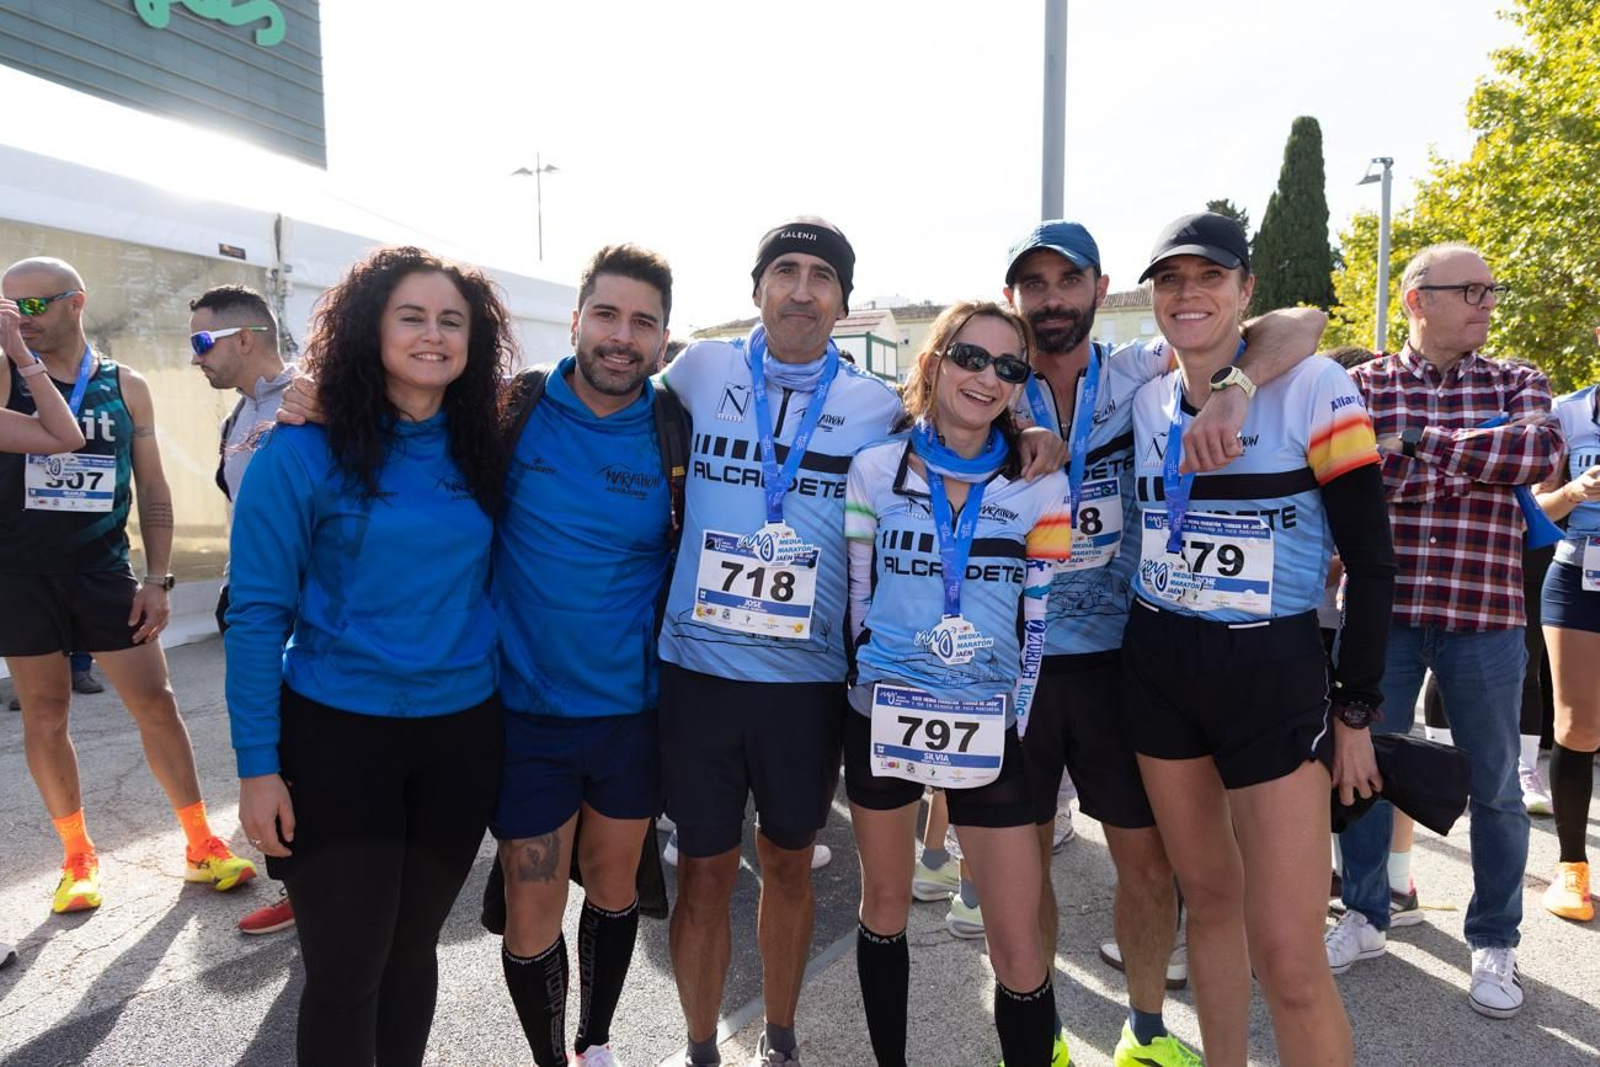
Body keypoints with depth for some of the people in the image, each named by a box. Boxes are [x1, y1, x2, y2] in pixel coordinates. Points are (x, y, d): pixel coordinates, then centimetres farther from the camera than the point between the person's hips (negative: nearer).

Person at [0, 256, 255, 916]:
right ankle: (77, 856, 24)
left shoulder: (126, 388, 3)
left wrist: (157, 578, 0)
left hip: (104, 572, 0)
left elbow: (153, 492, 5)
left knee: (155, 705, 2)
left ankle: (201, 845, 14)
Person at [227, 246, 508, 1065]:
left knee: (412, 946, 18)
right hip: (336, 732, -3)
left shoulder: (484, 450, 2)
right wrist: (257, 765, -12)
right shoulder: (302, 452, -10)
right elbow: (256, 611, -10)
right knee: (344, 966, 5)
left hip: (462, 732, 4)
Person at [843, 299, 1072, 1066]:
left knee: (1018, 946, 0)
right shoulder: (875, 469, -2)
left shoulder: (1039, 485, -1)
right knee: (885, 906, 17)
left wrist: (1017, 719, 1)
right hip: (882, 718, 1)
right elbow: (856, 595, 4)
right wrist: (876, 678, 5)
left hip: (989, 729, -1)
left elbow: (1045, 619, 2)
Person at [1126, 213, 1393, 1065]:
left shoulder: (1313, 388, -9)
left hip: (1273, 673, -4)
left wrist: (1355, 707, -6)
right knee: (1208, 897, 16)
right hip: (1157, 667, 4)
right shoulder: (1145, 401, 5)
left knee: (1288, 954, -5)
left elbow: (1370, 559, -7)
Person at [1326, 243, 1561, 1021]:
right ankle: (1364, 917, 28)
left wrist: (1418, 442, -16)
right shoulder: (1361, 385, 3)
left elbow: (1542, 451, -15)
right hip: (1381, 608, 0)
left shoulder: (1516, 383, 6)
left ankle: (1494, 942, 29)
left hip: (1483, 615, 1)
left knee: (1494, 787, 10)